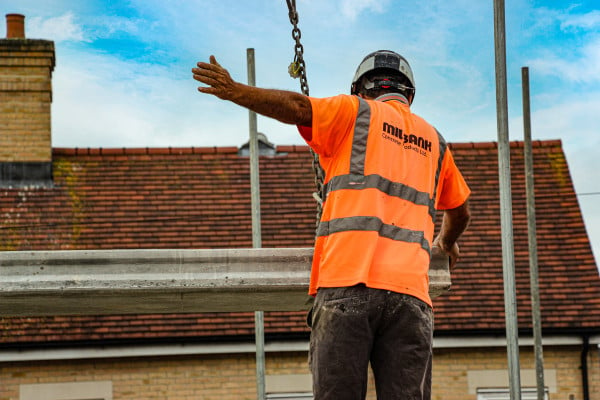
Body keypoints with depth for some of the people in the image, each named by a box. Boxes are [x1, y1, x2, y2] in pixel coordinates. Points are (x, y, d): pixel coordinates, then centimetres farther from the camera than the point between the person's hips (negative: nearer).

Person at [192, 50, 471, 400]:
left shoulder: (356, 113, 14)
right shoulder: (434, 141, 28)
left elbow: (298, 108, -4)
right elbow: (460, 212, 42)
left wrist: (235, 92, 3)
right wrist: (446, 242, 62)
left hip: (347, 284, -3)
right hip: (409, 293, 3)